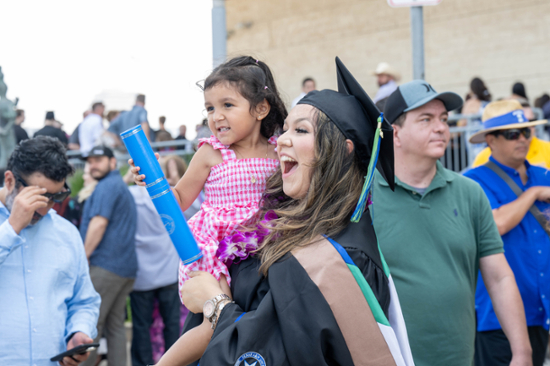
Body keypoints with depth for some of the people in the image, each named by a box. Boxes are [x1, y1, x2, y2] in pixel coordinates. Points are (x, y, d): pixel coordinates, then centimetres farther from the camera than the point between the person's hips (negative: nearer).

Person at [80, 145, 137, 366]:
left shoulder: (107, 186, -6)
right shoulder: (122, 187, 25)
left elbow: (99, 223, -15)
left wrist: (83, 258, -12)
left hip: (105, 265, -10)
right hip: (126, 267, 10)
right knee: (115, 325, 8)